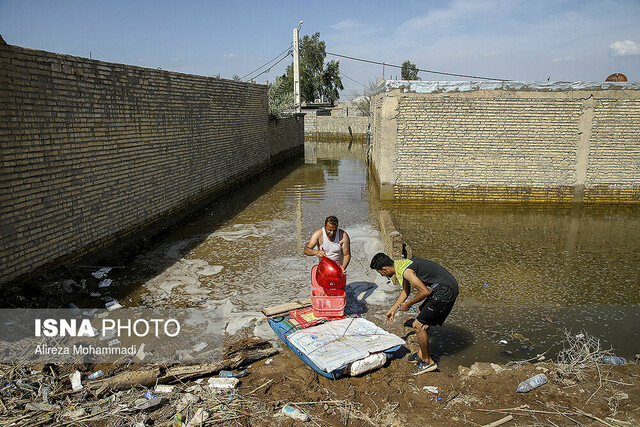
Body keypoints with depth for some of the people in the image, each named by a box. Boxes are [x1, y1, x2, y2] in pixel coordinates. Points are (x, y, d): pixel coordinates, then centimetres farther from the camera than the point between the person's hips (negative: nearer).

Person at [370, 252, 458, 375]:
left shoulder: (404, 270, -20)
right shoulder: (400, 264, 11)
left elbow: (425, 292, -21)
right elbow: (406, 291, 26)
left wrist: (408, 304, -5)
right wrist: (393, 309, 29)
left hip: (446, 291, -10)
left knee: (418, 325, -5)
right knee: (422, 315, 24)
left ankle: (428, 361, 12)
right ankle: (421, 353, 36)